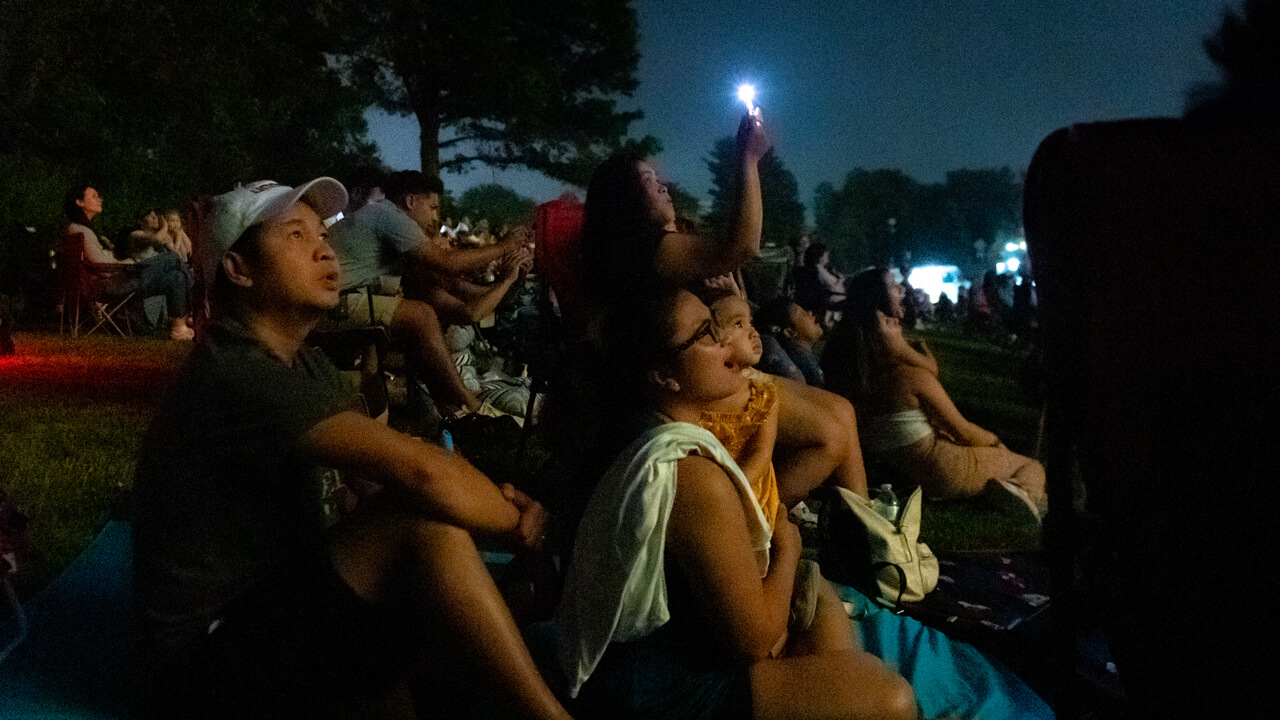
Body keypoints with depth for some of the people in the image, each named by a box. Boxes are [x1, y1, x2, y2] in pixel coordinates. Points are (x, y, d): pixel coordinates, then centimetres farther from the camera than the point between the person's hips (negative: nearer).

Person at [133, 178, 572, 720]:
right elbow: (420, 471, -31)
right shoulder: (236, 374, -21)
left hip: (281, 610, 10)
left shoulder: (306, 365, 11)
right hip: (213, 651, -10)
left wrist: (495, 501, -13)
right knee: (427, 518, -25)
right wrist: (515, 520, -13)